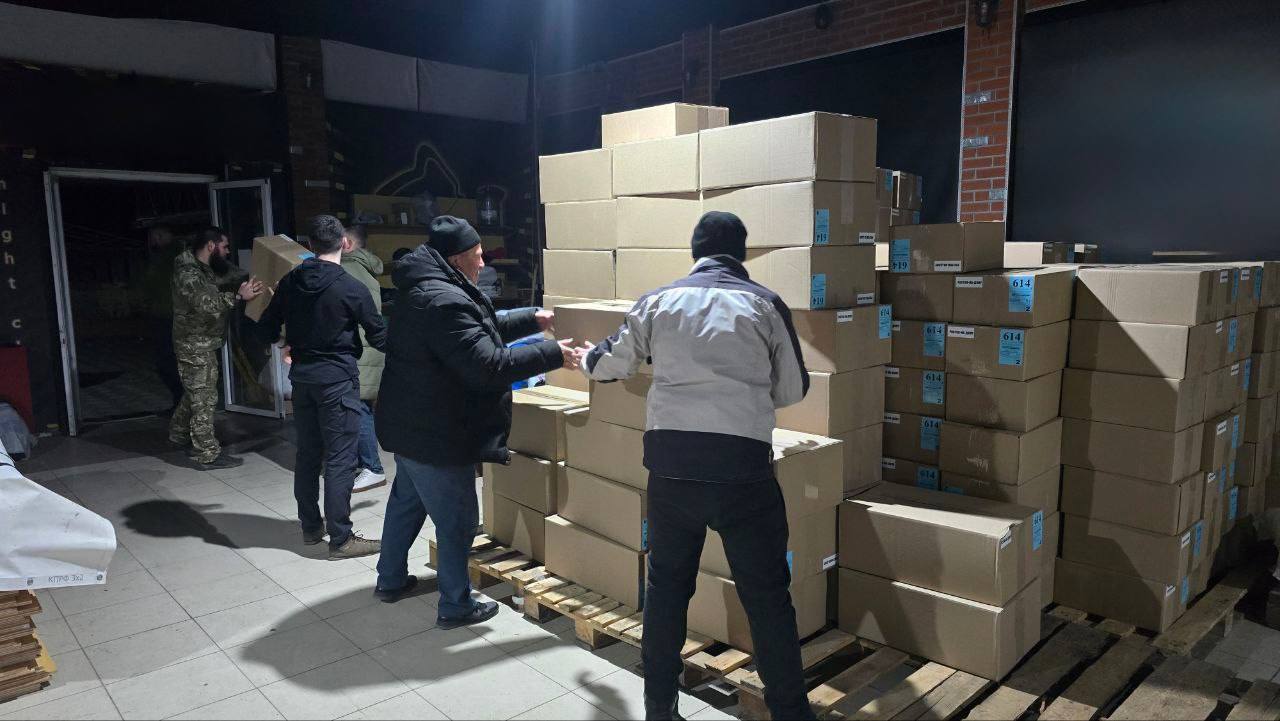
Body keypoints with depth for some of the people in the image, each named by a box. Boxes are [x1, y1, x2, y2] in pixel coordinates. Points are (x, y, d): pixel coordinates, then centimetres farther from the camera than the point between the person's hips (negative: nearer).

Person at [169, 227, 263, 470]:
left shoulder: (205, 269, 12)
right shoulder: (188, 273, -20)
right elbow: (206, 303, -31)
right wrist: (238, 296, -37)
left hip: (204, 344, 10)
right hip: (195, 347, -10)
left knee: (194, 394, 24)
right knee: (204, 400, -5)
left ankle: (179, 434, 41)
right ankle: (208, 454, 2)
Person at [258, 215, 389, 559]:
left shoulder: (289, 283, 3)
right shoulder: (351, 288, -13)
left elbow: (267, 330, 10)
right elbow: (379, 336, -4)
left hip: (302, 377, 7)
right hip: (338, 380, -6)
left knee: (307, 453, 16)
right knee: (340, 459, -2)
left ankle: (311, 526, 28)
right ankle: (340, 539, 2)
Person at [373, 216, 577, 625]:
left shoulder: (421, 290, 9)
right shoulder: (443, 301, -26)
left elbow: (482, 330, 19)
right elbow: (487, 365, -29)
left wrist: (533, 320, 17)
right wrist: (551, 355, -21)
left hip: (408, 426, 11)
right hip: (437, 436, -11)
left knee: (405, 503, 25)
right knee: (457, 521, 4)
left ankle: (391, 580, 42)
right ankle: (455, 607, 17)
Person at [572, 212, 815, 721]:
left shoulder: (660, 300, 9)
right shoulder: (766, 304, 4)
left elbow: (616, 361, 23)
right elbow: (793, 390, 12)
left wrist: (588, 360, 46)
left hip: (670, 458, 3)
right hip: (741, 462, -2)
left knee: (666, 585, 18)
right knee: (767, 596, 8)